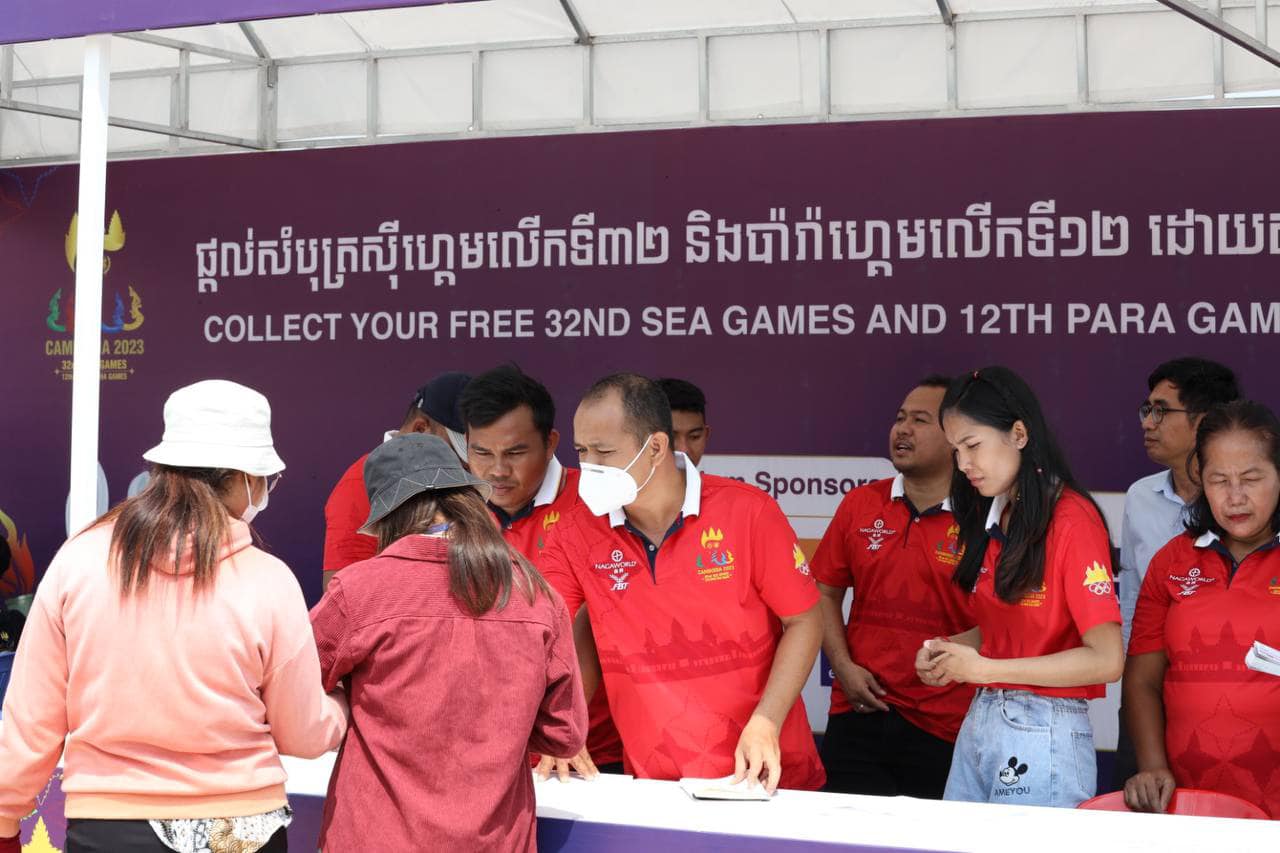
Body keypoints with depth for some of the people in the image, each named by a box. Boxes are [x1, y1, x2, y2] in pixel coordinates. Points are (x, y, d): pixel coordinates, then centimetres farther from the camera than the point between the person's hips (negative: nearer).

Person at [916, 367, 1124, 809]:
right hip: (977, 722, 7)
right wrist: (948, 649, 0)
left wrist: (985, 668, -17)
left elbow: (1106, 660, -18)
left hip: (1041, 737, -7)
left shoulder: (1072, 520, -14)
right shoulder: (993, 519, 10)